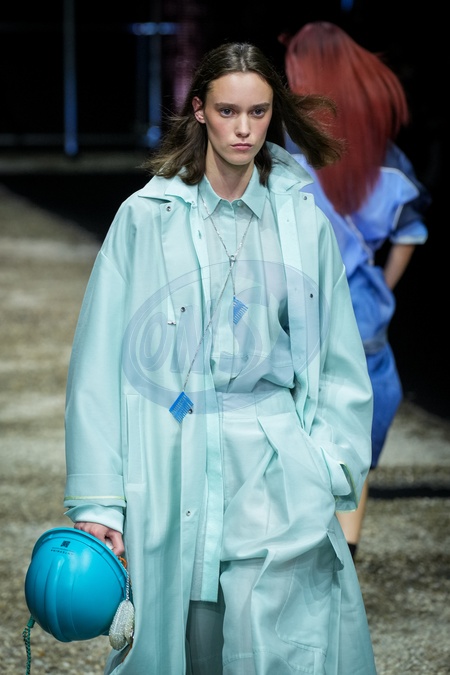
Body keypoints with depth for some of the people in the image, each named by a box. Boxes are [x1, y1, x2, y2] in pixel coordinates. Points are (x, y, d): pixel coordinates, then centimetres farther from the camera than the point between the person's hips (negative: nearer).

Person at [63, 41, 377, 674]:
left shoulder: (304, 222, 7)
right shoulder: (146, 217, 1)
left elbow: (338, 359, 11)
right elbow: (100, 361, -1)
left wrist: (332, 466, -2)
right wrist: (96, 499, -7)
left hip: (278, 472, 1)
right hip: (172, 470, -1)